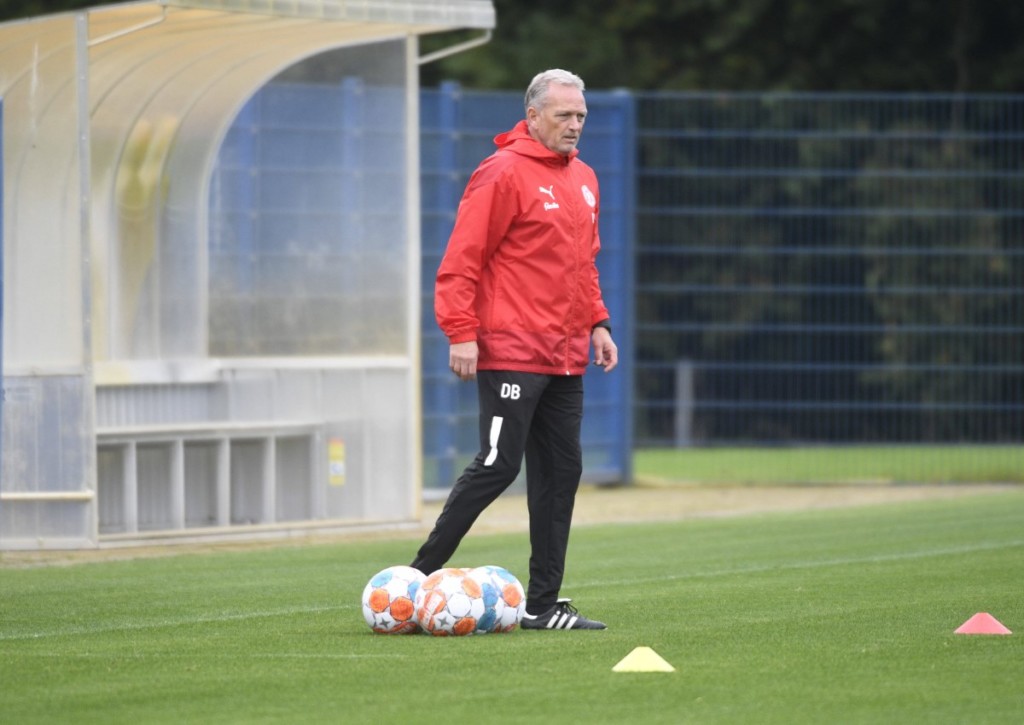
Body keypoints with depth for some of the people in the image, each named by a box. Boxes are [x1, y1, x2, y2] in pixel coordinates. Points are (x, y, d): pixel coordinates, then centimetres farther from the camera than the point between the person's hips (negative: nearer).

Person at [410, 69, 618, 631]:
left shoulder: (582, 179, 16)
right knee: (497, 465, -10)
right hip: (511, 352, -8)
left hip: (565, 358, 8)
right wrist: (461, 332, -18)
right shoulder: (504, 173, -10)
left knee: (561, 472, 6)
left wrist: (596, 322, 15)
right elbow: (462, 259, -13)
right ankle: (421, 576, 1)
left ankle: (542, 604, 10)